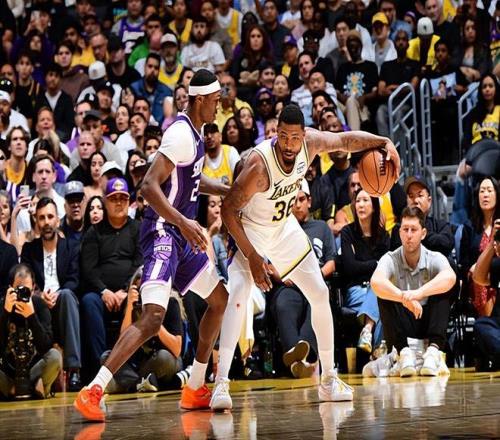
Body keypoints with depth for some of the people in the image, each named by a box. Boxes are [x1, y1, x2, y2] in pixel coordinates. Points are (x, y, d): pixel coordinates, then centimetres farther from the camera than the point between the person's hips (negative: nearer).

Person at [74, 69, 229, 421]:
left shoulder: (195, 132, 13)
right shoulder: (181, 134, -18)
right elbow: (149, 186, -26)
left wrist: (229, 190, 26)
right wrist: (184, 222, -34)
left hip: (182, 234, 11)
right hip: (163, 232, -11)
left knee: (220, 300, 18)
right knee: (153, 317, -22)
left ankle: (194, 390, 24)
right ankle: (93, 391, -21)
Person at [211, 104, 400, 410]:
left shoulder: (310, 142, -21)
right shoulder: (259, 164, -36)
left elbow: (346, 140, -3)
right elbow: (228, 210, -29)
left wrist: (384, 142, -20)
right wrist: (252, 257, -31)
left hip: (285, 227, 6)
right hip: (250, 230, -6)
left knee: (320, 294, 5)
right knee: (238, 295, -27)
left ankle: (329, 379, 18)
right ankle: (221, 383, -27)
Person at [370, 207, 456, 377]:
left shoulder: (435, 259, -8)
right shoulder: (391, 259, -9)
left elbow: (450, 277, -33)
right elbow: (376, 282, -32)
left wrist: (419, 293, -50)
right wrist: (404, 298, -51)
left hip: (429, 323, 0)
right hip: (401, 328, 0)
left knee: (442, 288, -23)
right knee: (384, 294, -25)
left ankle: (434, 349, -34)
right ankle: (403, 351, -34)